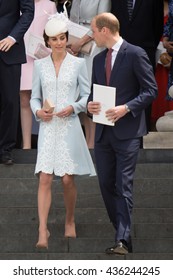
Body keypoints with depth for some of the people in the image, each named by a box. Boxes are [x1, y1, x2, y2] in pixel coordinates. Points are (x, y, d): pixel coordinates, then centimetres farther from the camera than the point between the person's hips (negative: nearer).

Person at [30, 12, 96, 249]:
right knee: (45, 178, -8)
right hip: (47, 127, 1)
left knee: (68, 179, 3)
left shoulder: (78, 64, 1)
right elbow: (35, 96, 11)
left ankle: (70, 221, 26)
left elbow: (87, 95, 3)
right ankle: (43, 231, -11)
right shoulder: (40, 65, 6)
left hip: (69, 127, -1)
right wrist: (38, 111, -9)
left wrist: (73, 108, -14)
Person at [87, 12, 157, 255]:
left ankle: (123, 241, -13)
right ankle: (121, 231, 21)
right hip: (103, 131, 7)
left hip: (127, 130, -7)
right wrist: (90, 104, -2)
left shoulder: (135, 54, -7)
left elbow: (151, 90, -8)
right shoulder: (98, 59, 14)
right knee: (106, 184, 8)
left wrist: (126, 108, -19)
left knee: (123, 186, -10)